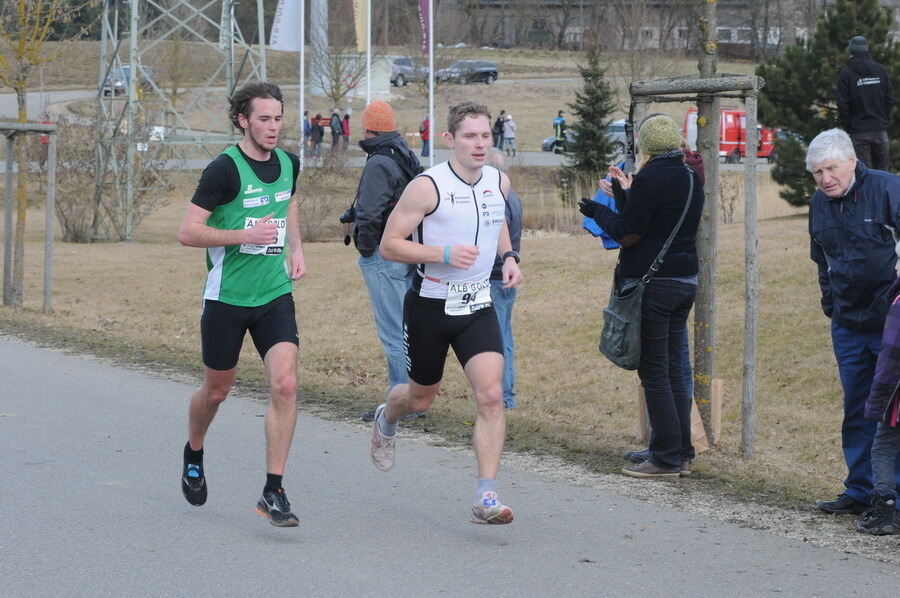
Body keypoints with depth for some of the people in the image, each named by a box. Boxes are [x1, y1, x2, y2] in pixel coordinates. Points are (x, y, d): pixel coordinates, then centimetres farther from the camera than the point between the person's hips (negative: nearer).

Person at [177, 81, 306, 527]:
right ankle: (193, 453, 44)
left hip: (275, 294, 4)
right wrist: (246, 235, -24)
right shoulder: (224, 169, -14)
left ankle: (273, 491, -9)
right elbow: (188, 231, -15)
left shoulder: (288, 163, 4)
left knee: (285, 384, -13)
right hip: (227, 296, -4)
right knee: (217, 390, 12)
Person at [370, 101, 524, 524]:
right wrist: (444, 254, -25)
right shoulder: (427, 187, -16)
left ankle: (486, 498, -15)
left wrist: (508, 257, 5)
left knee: (491, 395, -15)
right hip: (429, 305, -3)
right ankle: (386, 420, 53)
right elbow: (389, 244, -14)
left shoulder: (499, 182, 2)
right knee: (421, 398, 15)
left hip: (478, 307, 3)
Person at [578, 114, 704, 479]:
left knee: (654, 373, -4)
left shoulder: (650, 179, -15)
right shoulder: (691, 180, 10)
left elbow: (628, 234, -13)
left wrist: (599, 212, 5)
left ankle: (666, 458, -3)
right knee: (674, 370, 14)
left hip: (653, 286, -8)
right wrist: (622, 200, 29)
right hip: (685, 281, 8)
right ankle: (682, 454, 17)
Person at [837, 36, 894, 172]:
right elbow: (890, 99, 5)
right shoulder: (880, 70, 5)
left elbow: (843, 105, -7)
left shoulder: (846, 73, -5)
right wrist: (885, 120, 14)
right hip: (880, 130, 3)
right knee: (883, 171, 10)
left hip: (858, 132, -3)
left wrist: (847, 126, 4)